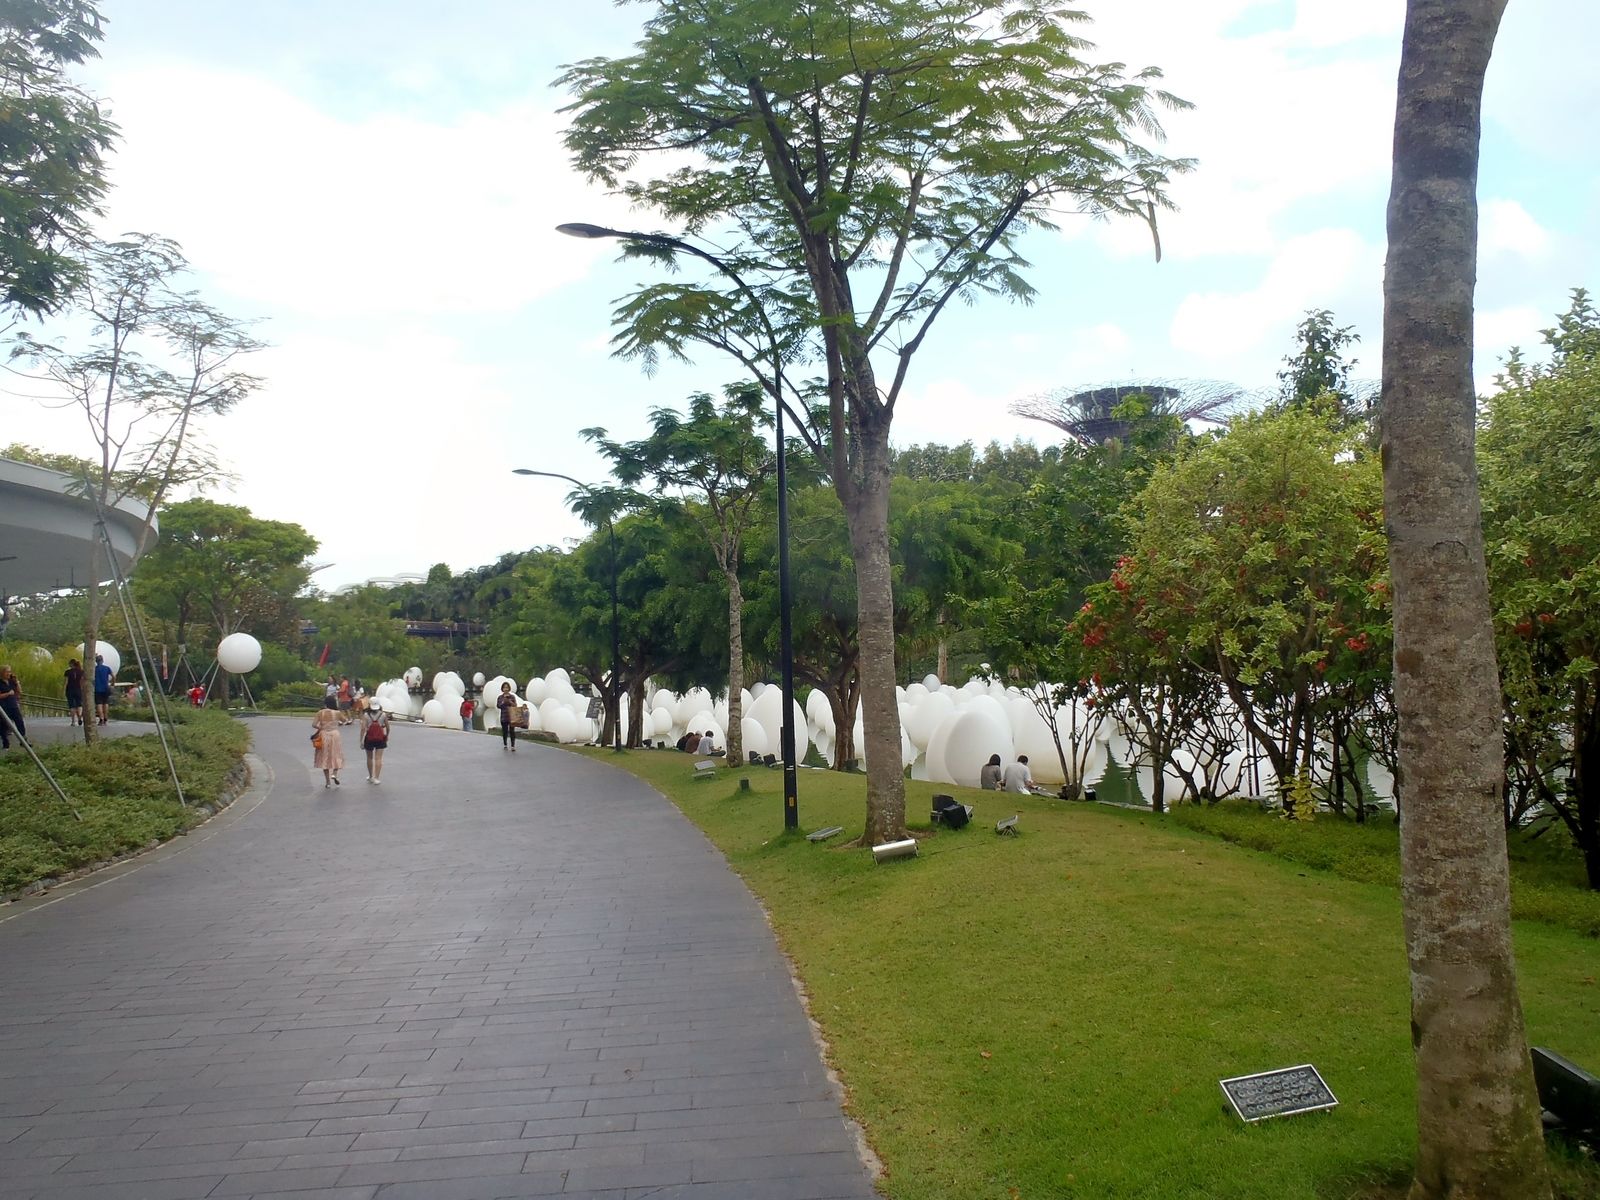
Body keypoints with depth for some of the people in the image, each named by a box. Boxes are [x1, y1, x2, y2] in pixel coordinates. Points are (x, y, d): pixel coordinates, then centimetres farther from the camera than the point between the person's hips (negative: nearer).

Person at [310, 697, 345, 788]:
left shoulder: (320, 713, -5)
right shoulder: (337, 713, -5)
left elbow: (313, 724, -10)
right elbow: (344, 720, 13)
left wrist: (321, 728, 6)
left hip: (324, 736, 1)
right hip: (335, 735, -1)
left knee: (325, 758, 10)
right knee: (336, 756, 15)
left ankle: (328, 782, 11)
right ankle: (334, 774, -9)